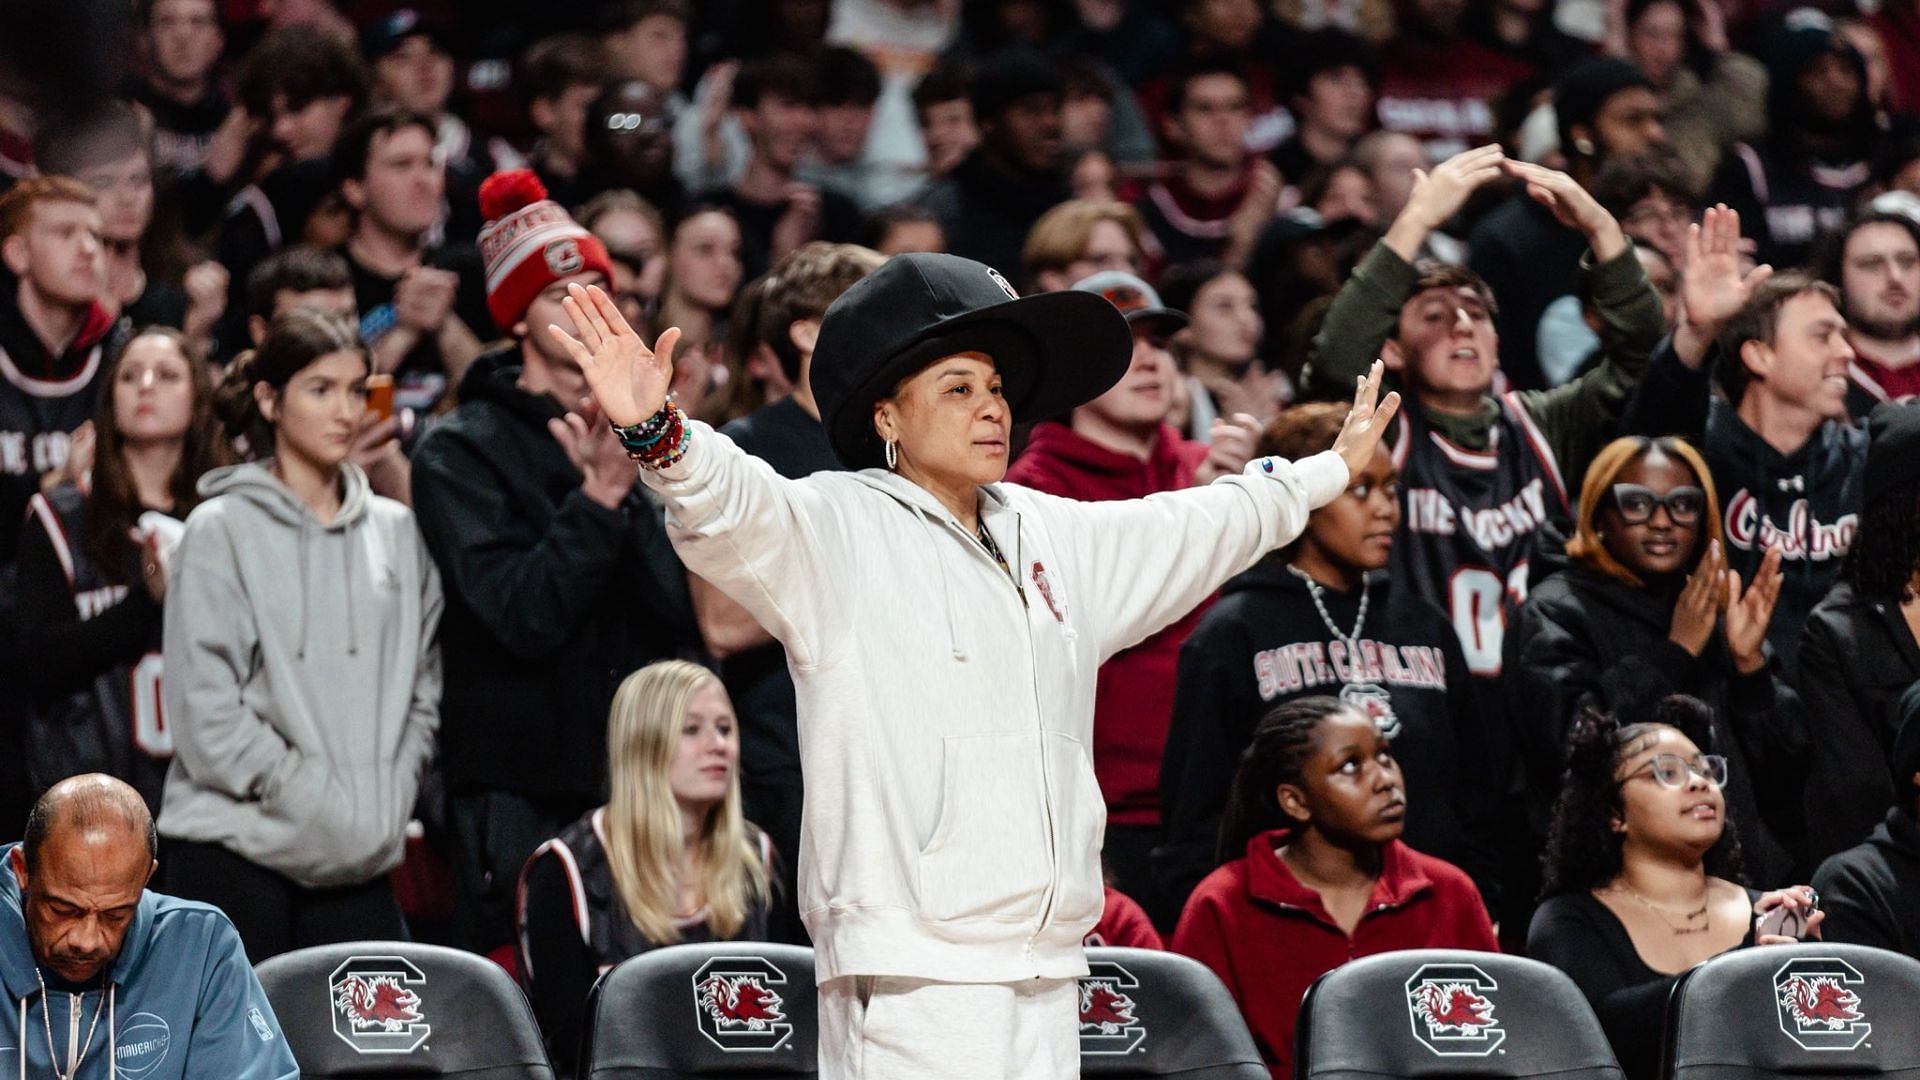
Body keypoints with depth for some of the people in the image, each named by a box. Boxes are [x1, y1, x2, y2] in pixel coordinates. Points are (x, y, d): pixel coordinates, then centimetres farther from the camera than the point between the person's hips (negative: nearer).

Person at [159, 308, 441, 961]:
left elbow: (423, 683, 15)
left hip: (359, 858, 4)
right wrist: (310, 798, -11)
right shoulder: (223, 532, -1)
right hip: (236, 848, -4)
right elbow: (205, 710, -8)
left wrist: (391, 797, 1)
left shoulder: (395, 533, 13)